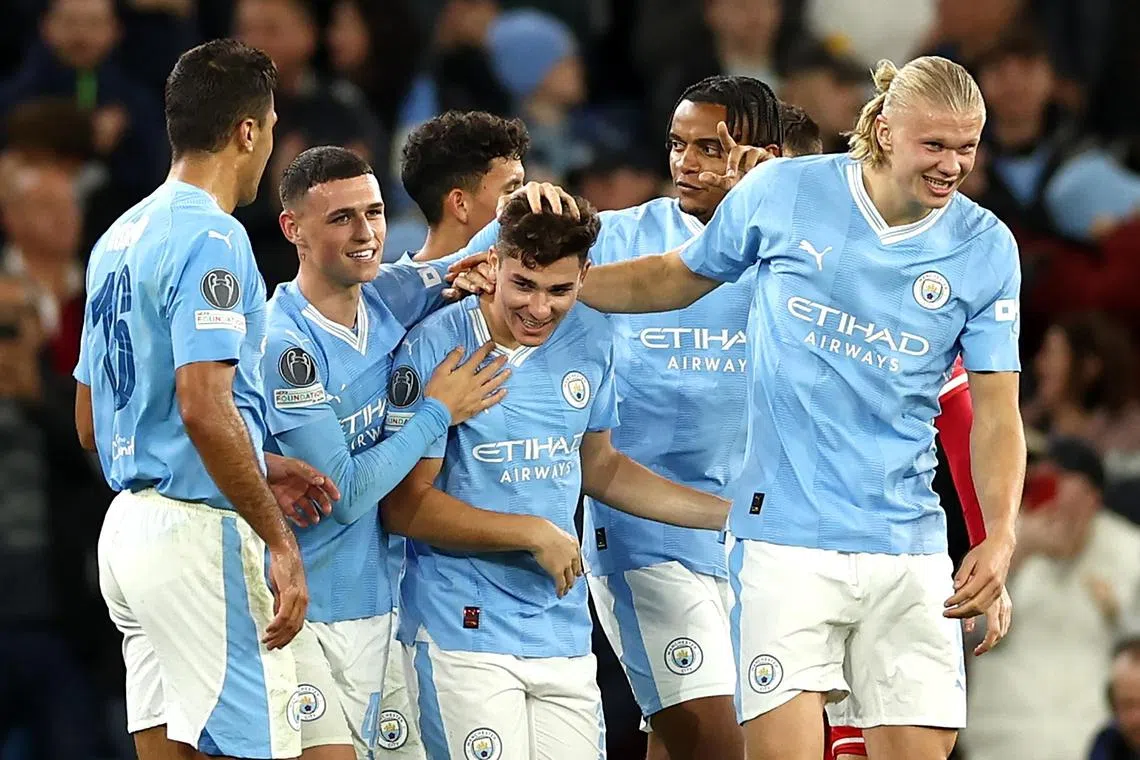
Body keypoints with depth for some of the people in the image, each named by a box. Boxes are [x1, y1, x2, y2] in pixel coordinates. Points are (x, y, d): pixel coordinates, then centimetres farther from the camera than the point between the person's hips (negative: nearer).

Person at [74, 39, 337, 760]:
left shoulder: (120, 237, 17)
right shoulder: (211, 238, -12)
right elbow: (203, 405, -23)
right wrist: (279, 539, -19)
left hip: (129, 519, 9)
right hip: (198, 531, -9)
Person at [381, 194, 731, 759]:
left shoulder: (590, 341, 7)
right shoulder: (437, 348, -11)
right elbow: (404, 506, -11)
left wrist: (733, 514, 21)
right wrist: (534, 533, -12)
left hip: (563, 630, 5)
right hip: (464, 630, -5)